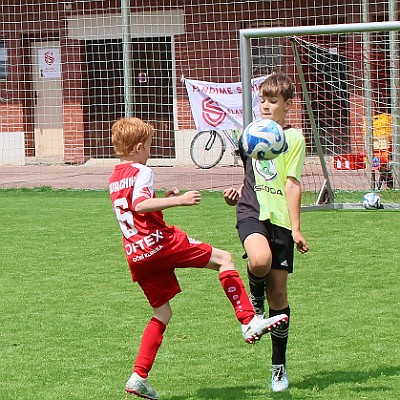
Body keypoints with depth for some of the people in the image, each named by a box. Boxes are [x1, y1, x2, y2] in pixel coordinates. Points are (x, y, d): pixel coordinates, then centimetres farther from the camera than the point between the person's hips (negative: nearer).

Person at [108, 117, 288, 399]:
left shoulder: (114, 179, 21)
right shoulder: (141, 172, -5)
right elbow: (139, 205, -24)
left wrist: (164, 200, 24)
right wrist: (178, 201, -26)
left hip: (136, 257, 8)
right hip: (160, 242, -8)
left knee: (162, 314, 17)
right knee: (223, 258, 0)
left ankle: (139, 377, 9)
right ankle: (249, 322, -13)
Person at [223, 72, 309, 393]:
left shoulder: (293, 138, 1)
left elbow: (292, 185, -4)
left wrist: (296, 228, -9)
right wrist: (236, 193, 9)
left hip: (280, 219, -2)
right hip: (251, 212, 2)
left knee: (278, 291, 1)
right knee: (260, 260, -33)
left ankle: (279, 366, 14)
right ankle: (255, 301, 2)